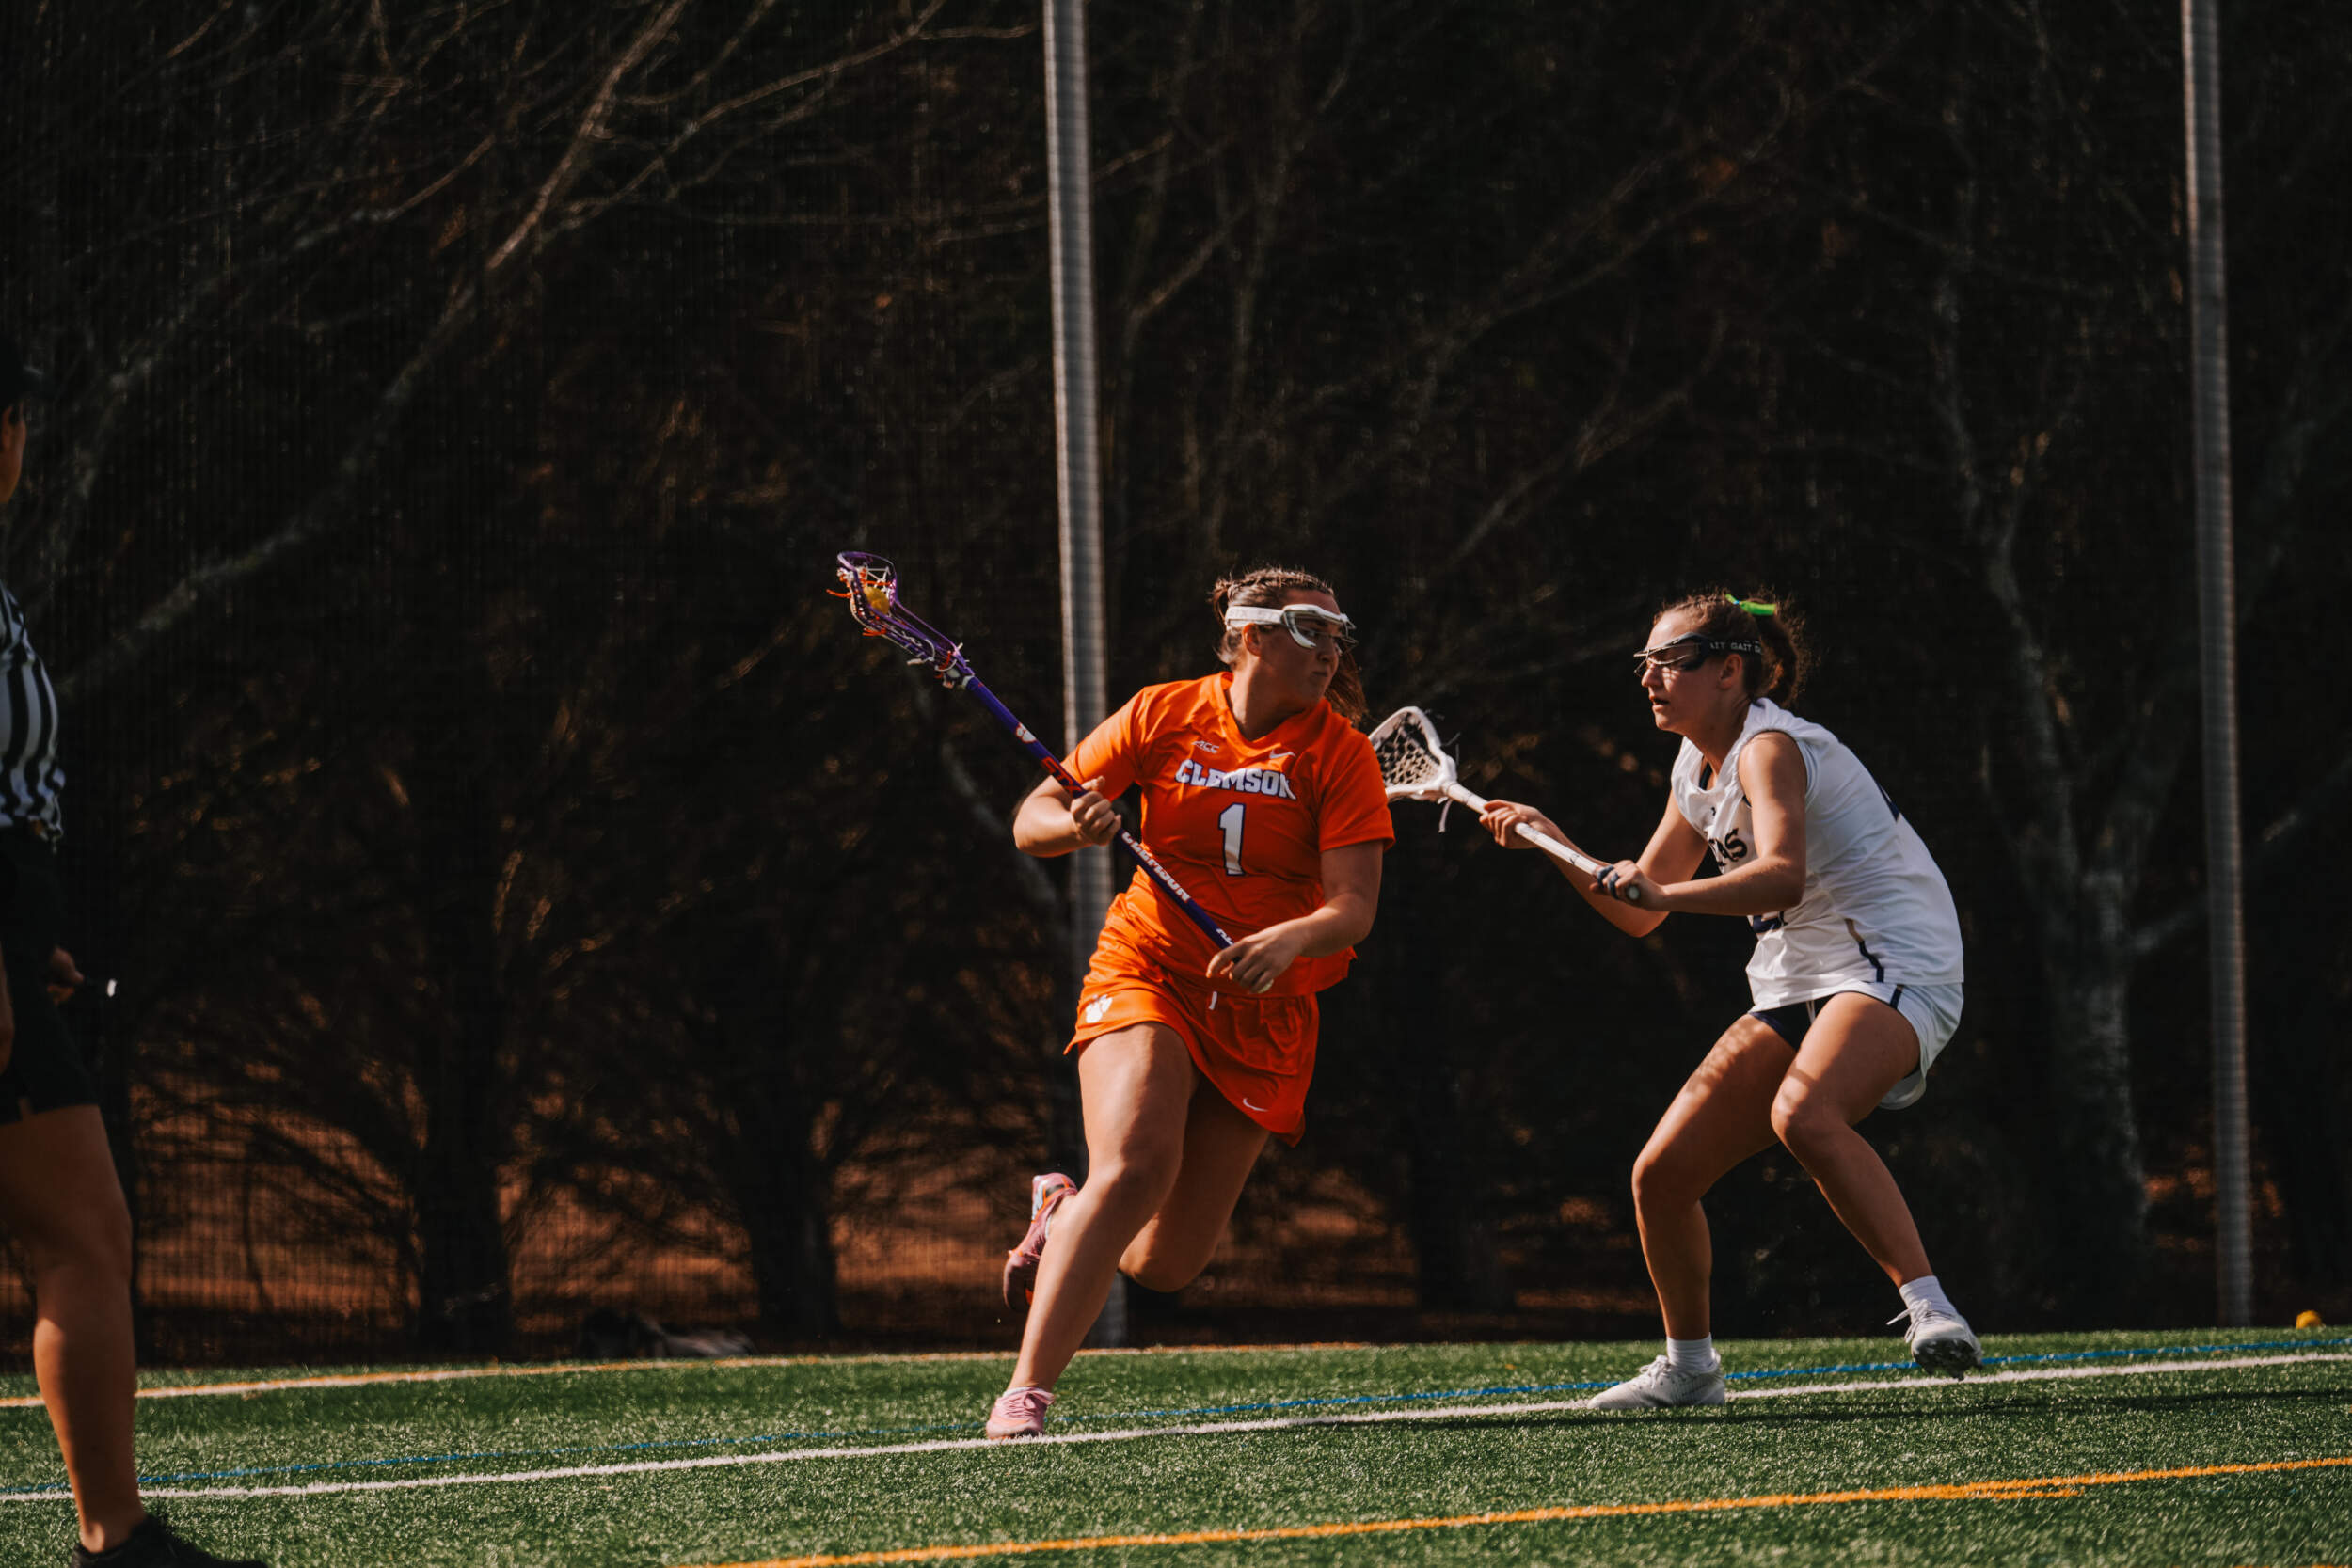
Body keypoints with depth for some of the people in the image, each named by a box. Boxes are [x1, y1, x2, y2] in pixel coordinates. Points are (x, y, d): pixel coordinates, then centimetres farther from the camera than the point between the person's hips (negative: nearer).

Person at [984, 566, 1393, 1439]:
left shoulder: (1339, 753, -3)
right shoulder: (1163, 715, -1)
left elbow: (1353, 907, -13)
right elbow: (1031, 823, 1)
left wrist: (1288, 940, -34)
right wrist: (1077, 825, -23)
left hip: (1266, 1012, 2)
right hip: (1147, 971, -2)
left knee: (1167, 1264, -1)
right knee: (1134, 1166, -29)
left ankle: (1062, 1218, 35)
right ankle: (1025, 1395, -27)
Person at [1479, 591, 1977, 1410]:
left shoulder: (1769, 748, -14)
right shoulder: (1697, 772, 14)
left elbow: (1784, 875, -34)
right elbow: (1637, 910, 26)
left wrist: (1666, 892, -45)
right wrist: (1554, 843, 13)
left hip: (1894, 967, -9)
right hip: (1795, 988, 9)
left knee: (1803, 1114, -39)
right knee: (1661, 1174, 1)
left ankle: (1930, 1310, -39)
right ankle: (1688, 1366, 21)